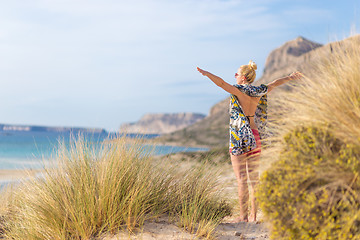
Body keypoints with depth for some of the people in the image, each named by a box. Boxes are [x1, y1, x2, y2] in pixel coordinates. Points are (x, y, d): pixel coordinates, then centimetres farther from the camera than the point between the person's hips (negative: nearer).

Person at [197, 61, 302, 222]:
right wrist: (290, 77, 37)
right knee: (254, 178, 9)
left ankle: (243, 216, -1)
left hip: (239, 140, -6)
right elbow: (276, 83, 23)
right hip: (256, 140, 6)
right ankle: (253, 215, 12)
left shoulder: (238, 90, -8)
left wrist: (206, 73, -26)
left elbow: (221, 82, -23)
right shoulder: (259, 91, 7)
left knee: (241, 179, -2)